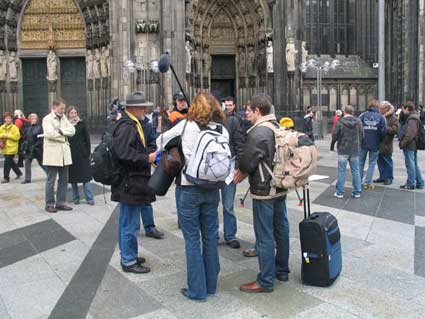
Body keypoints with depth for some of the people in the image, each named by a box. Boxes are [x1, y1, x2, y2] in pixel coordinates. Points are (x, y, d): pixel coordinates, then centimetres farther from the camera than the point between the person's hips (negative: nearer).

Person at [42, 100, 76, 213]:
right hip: (52, 154, -6)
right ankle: (50, 204, 9)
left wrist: (61, 130, -11)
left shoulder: (64, 118, 16)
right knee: (51, 180, 1)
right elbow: (50, 133, -18)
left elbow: (72, 130, 3)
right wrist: (64, 136, -7)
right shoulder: (47, 119, -3)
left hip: (64, 153, 6)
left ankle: (61, 203, 16)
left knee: (64, 180, 8)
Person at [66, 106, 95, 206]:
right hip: (70, 154, 1)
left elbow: (87, 139, 4)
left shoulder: (82, 124, 4)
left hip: (82, 154, -1)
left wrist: (88, 152, -3)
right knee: (73, 176, 6)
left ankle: (90, 198, 1)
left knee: (85, 176, -2)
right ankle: (75, 198, 16)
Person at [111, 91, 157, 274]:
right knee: (130, 224, 0)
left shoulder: (132, 124, 16)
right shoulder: (127, 126, -18)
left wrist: (149, 155, 15)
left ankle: (128, 255, 33)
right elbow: (123, 153, -28)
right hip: (130, 183, -11)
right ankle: (128, 261, 11)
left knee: (127, 222, 20)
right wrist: (147, 158, -22)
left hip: (131, 182, 11)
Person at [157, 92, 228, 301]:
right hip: (212, 189, 4)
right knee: (210, 236, 14)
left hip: (188, 188, -4)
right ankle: (211, 285, 27)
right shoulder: (223, 130, 2)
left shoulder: (187, 125, -6)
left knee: (192, 239, 5)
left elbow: (161, 140, 7)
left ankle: (197, 290, 12)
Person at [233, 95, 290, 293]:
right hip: (280, 187, 9)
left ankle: (266, 281, 9)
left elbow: (248, 162, -19)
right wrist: (244, 172, 12)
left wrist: (240, 173, 4)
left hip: (264, 191, -9)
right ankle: (282, 271, 32)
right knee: (281, 230, 17)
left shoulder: (258, 132, -20)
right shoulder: (278, 128, 10)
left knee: (264, 236, -1)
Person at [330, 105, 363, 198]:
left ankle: (340, 192, 6)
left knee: (341, 171, 3)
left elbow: (335, 135, -7)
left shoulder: (340, 122, -10)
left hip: (343, 150, -3)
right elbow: (361, 135, 4)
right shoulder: (358, 122, 0)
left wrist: (332, 145, 9)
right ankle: (357, 192, 15)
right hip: (355, 150, 3)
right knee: (356, 171, 10)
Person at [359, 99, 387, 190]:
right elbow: (383, 131, -8)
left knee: (361, 162, 13)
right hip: (375, 144, -1)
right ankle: (368, 183, 7)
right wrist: (380, 140, 11)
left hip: (363, 143, 1)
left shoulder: (363, 115, -5)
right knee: (372, 163, 8)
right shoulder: (381, 117, -6)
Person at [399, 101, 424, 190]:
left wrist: (402, 144, -17)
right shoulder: (414, 118, 15)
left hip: (409, 146, -10)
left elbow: (409, 135, -25)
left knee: (410, 165, -3)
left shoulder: (412, 119, -17)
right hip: (414, 146, 10)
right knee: (414, 164, 16)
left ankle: (410, 184, 4)